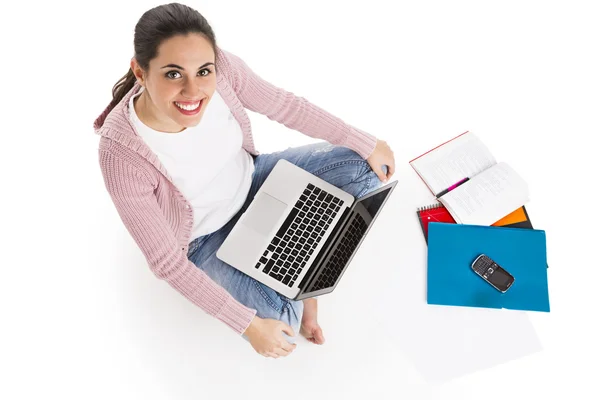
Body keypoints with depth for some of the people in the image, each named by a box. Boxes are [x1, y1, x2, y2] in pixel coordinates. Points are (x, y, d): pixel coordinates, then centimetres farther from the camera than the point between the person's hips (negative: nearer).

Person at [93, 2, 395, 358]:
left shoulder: (221, 68, -26)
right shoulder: (122, 154, -35)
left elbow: (285, 106, -9)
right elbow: (166, 261, -26)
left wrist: (367, 144, -2)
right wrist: (248, 325, -24)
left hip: (249, 179, 5)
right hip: (203, 240, -4)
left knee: (359, 165, -4)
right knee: (282, 315, -24)